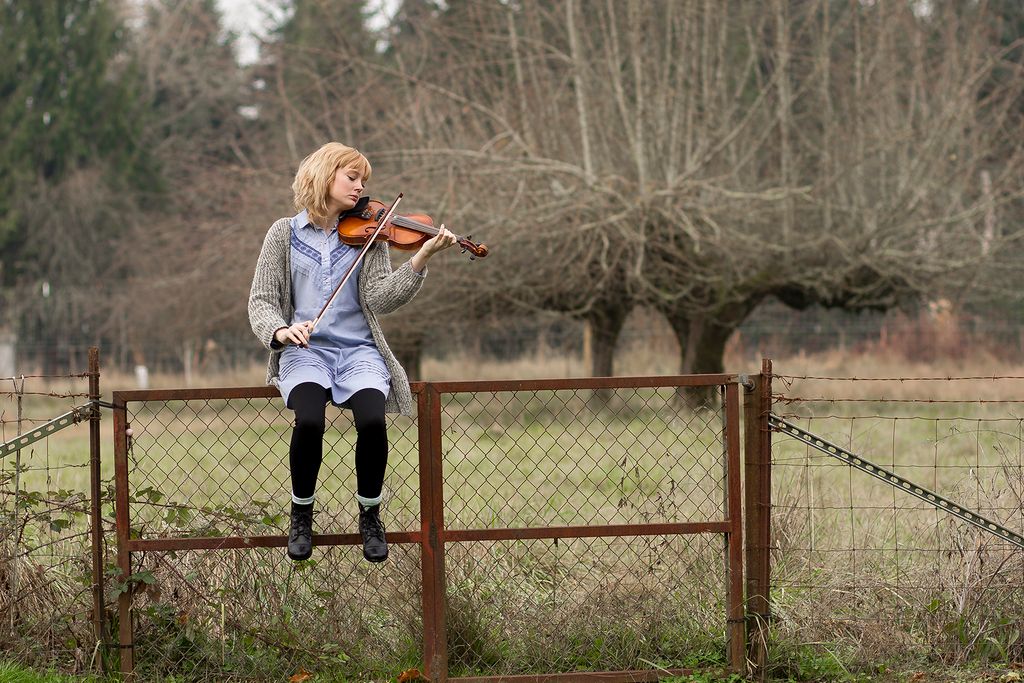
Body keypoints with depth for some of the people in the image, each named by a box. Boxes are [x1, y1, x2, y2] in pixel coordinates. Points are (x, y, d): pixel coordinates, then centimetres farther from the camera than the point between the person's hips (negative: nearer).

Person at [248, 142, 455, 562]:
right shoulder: (285, 233, 7)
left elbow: (379, 298, -6)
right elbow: (261, 301, 2)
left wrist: (422, 259, -20)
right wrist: (280, 330, -20)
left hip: (357, 350, 1)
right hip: (305, 351, -1)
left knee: (372, 418, -31)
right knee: (310, 420, -33)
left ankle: (370, 517, -6)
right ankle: (301, 517, -9)